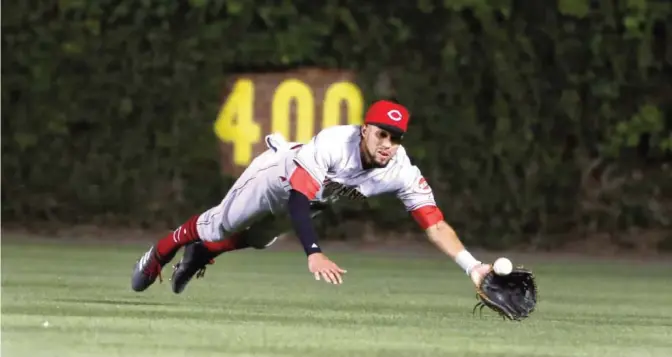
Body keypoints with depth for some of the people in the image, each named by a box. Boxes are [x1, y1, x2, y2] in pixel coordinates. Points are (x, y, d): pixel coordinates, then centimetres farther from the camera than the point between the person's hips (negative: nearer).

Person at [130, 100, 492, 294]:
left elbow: (434, 224, -37)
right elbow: (297, 199, -51)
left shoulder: (401, 171, -34)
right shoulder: (333, 144, -46)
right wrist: (314, 254, -65)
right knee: (221, 226, 15)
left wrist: (472, 266, -51)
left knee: (255, 240, 27)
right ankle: (159, 254, 45)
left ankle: (200, 255, 57)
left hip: (312, 197, 5)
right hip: (276, 174, -5)